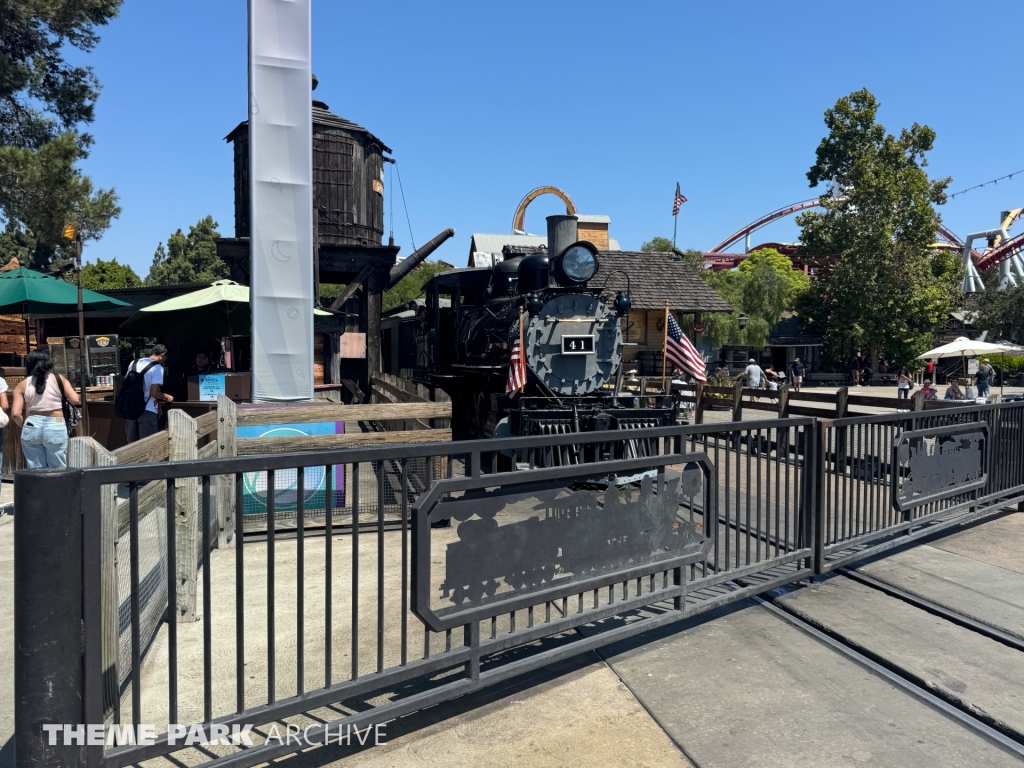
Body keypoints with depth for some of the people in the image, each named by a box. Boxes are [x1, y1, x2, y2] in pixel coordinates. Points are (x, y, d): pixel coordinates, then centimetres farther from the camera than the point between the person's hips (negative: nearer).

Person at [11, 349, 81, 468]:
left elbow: (15, 414, -2)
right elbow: (76, 400, -6)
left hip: (32, 426, 2)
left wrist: (25, 426, 17)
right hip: (55, 427, -2)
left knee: (35, 470, 12)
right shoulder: (58, 379, 0)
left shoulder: (22, 385, 4)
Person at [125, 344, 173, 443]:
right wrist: (166, 397, 3)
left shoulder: (134, 363, 11)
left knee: (132, 444, 13)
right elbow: (154, 393, -16)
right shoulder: (157, 368, -10)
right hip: (147, 411, -7)